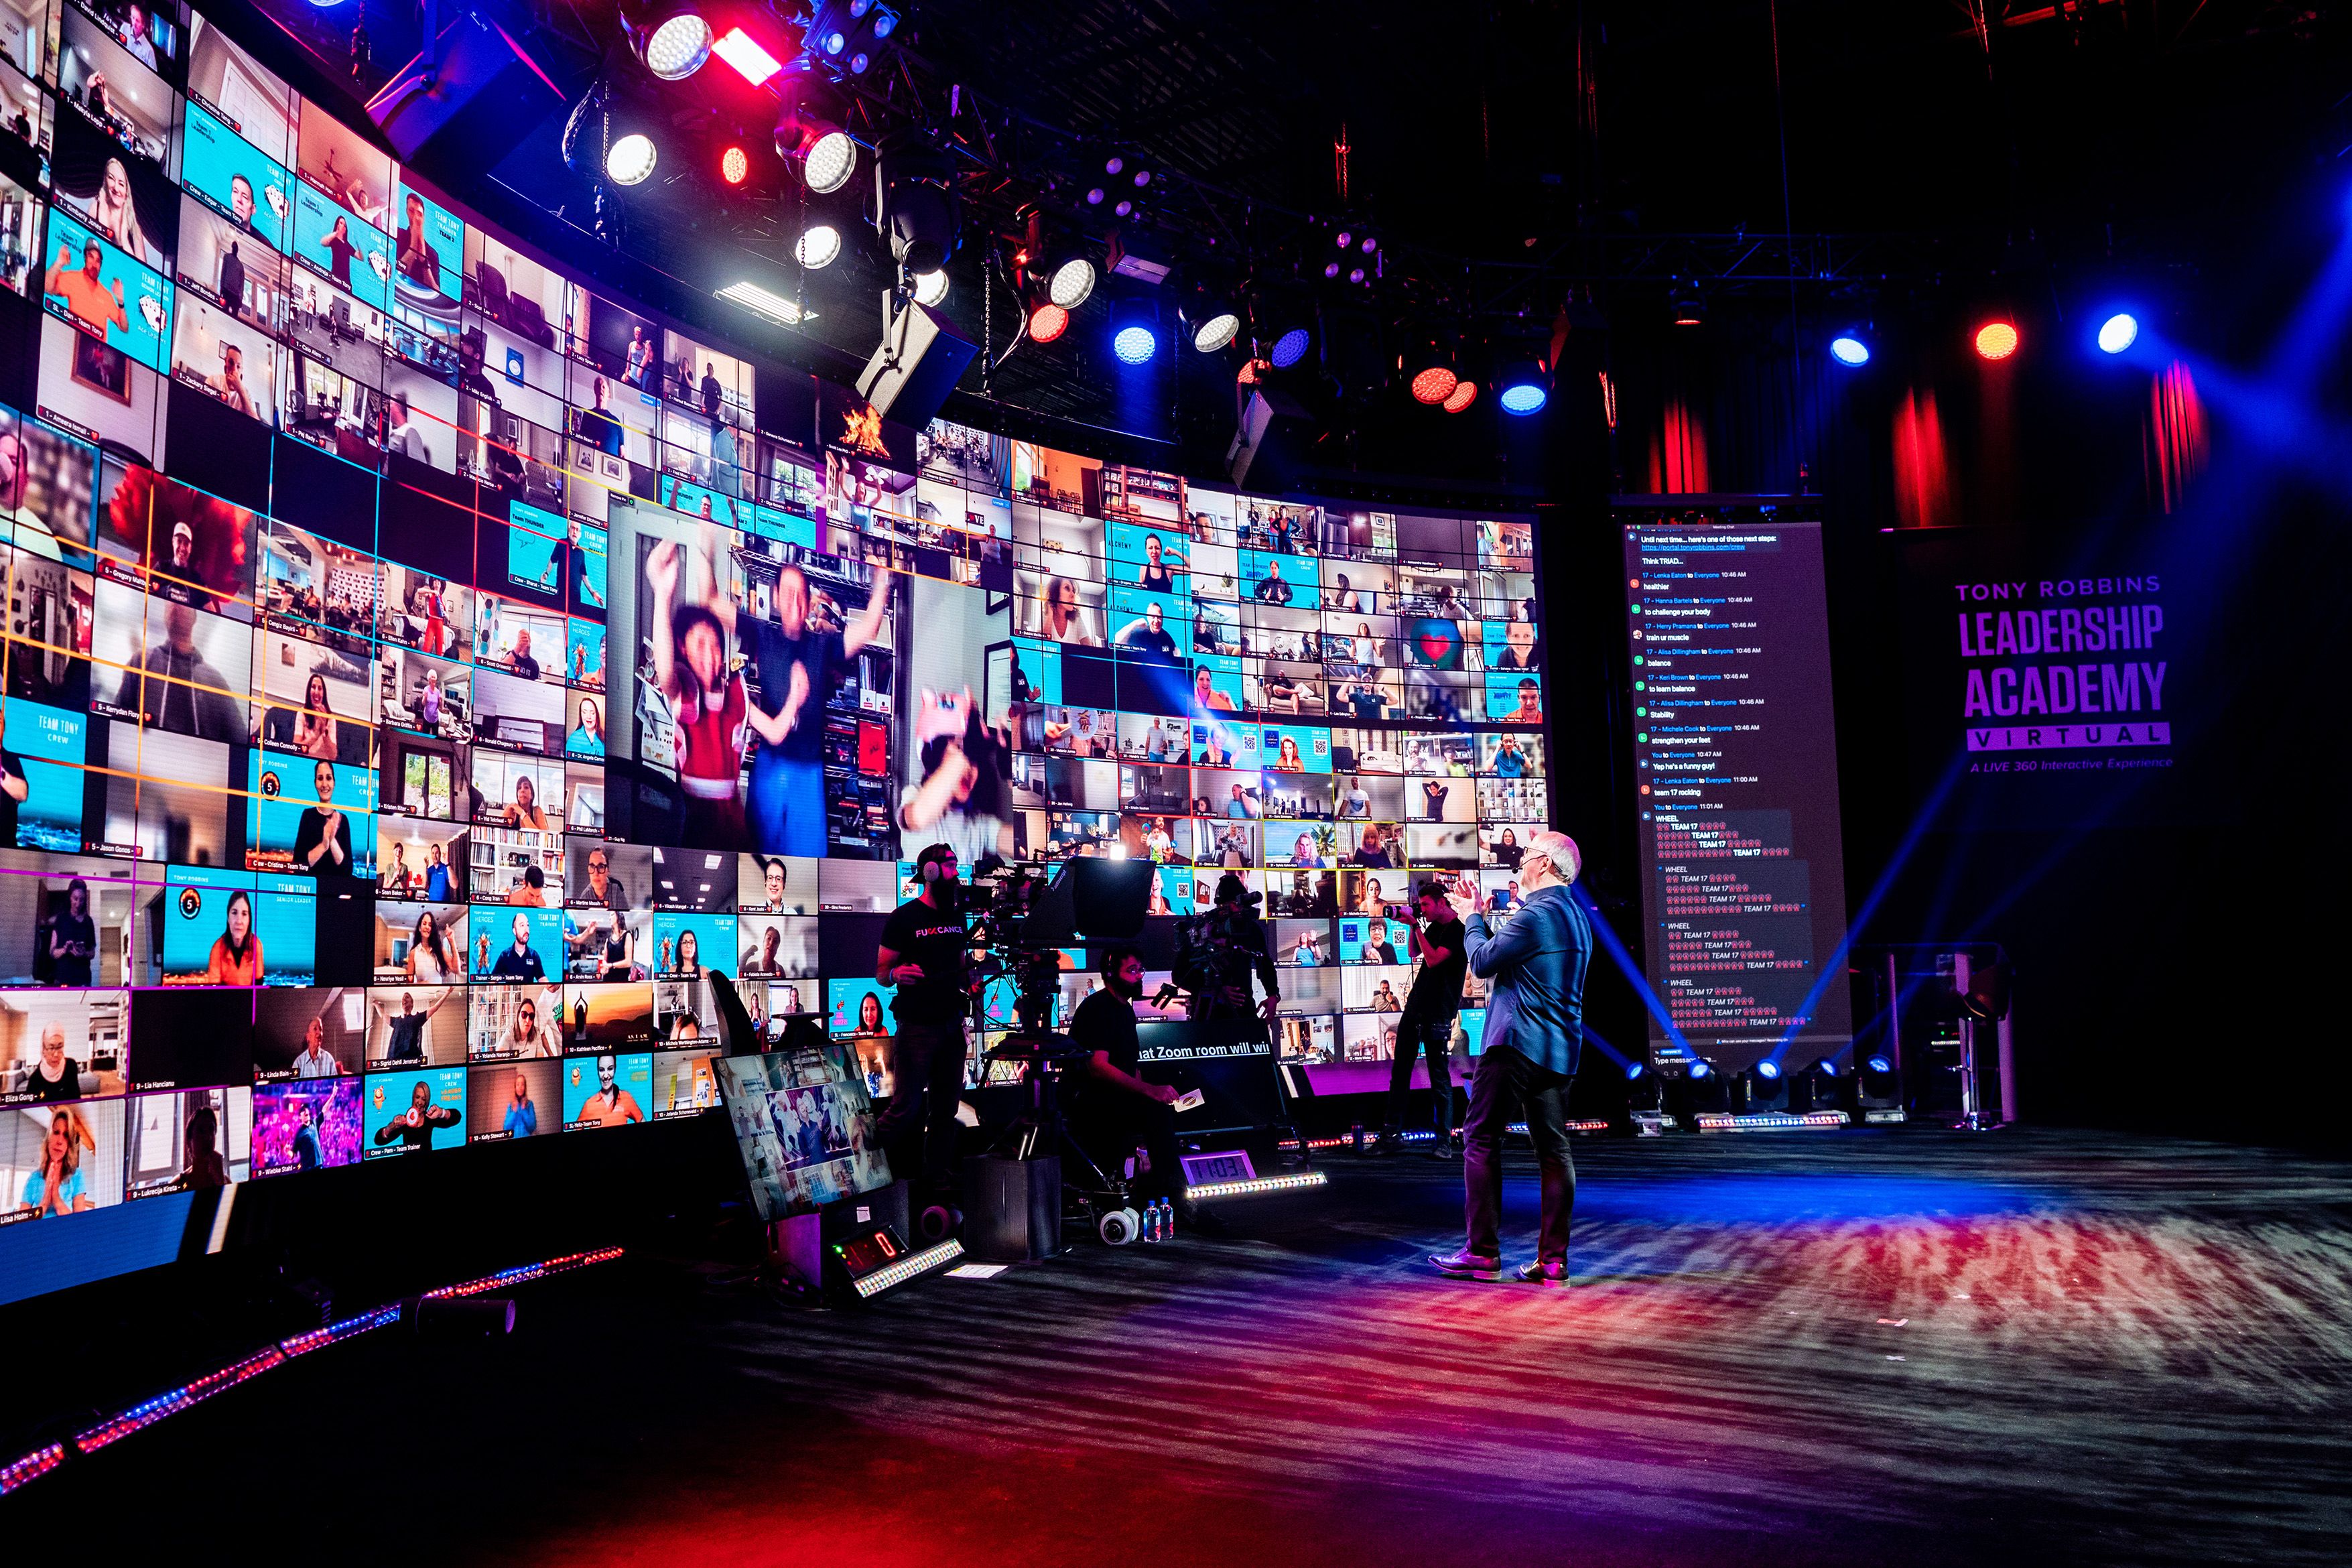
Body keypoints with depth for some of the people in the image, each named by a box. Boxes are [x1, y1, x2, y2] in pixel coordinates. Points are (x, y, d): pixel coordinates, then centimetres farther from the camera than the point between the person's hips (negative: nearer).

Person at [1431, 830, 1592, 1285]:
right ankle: (1553, 1261, 8)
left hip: (1515, 1043, -9)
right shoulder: (1575, 916, 16)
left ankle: (1483, 1252, -2)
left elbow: (1483, 961, -11)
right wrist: (1477, 919, 26)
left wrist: (1472, 919, 5)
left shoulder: (1536, 913, -15)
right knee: (1554, 1149, 7)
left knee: (1480, 1139, -2)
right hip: (1558, 1048, 9)